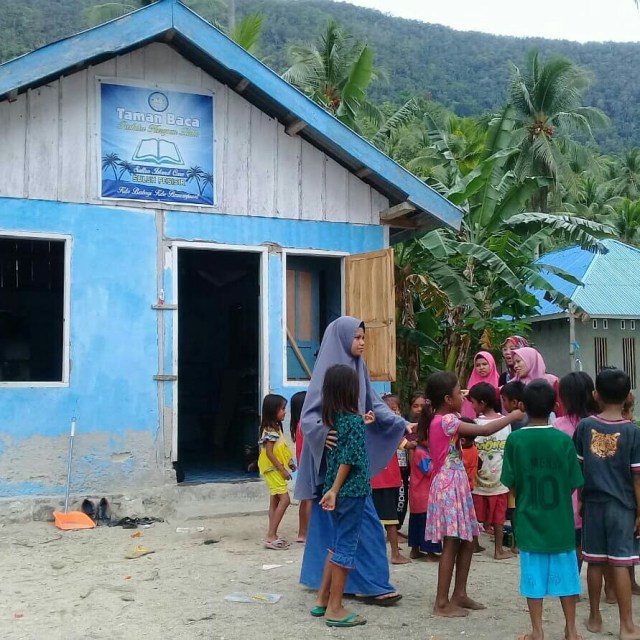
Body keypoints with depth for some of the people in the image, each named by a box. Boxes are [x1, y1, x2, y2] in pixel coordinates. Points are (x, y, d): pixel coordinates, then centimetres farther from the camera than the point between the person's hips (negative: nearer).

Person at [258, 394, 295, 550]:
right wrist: (282, 469, -22)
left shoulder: (276, 427, 11)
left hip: (276, 469, 10)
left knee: (275, 501, 10)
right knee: (284, 499, -13)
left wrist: (289, 463, 14)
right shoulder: (270, 430, -19)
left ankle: (272, 536, 14)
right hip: (273, 469, -10)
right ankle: (270, 536, -13)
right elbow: (269, 453, -22)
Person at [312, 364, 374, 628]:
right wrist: (335, 490, -14)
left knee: (337, 544, 19)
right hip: (350, 492, -7)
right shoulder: (354, 420, -15)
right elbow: (349, 460, -18)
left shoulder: (330, 419, 5)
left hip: (335, 490, 8)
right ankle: (335, 609, 6)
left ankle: (322, 599, 24)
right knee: (346, 547, 0)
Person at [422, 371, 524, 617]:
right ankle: (442, 603, 2)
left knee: (467, 542, 14)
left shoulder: (440, 420, 11)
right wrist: (512, 417, -8)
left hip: (455, 485, 10)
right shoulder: (447, 421, -18)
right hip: (449, 486, -10)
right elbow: (485, 430, -19)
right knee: (451, 545, -4)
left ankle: (459, 595, 22)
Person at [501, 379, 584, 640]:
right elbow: (573, 484, -4)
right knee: (565, 574, 12)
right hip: (561, 521, 1)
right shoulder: (564, 440, -9)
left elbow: (511, 484, -6)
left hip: (529, 521, 0)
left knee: (534, 576, 8)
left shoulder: (515, 439, -11)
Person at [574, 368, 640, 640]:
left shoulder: (585, 426, -3)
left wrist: (580, 498, 15)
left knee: (595, 562, 10)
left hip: (593, 503, 2)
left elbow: (577, 468, 3)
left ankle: (594, 618, 22)